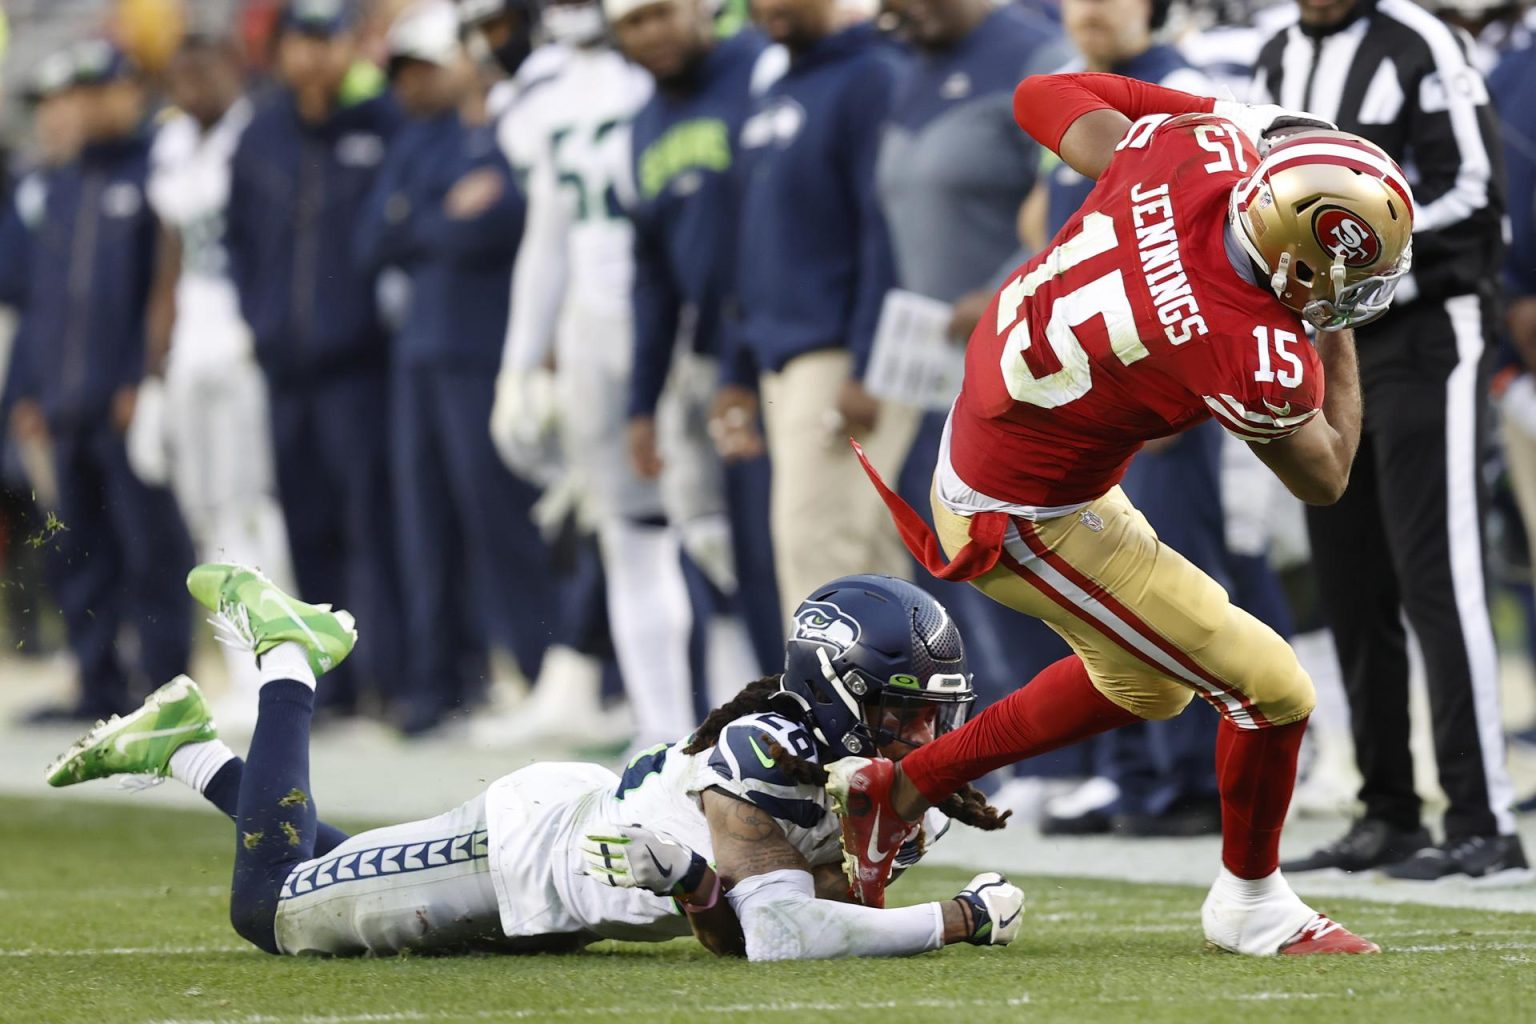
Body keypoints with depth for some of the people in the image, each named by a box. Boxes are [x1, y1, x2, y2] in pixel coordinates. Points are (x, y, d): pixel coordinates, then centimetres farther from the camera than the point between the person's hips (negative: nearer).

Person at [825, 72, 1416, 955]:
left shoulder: (1190, 150, -18)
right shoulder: (1252, 356, -33)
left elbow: (1044, 98, 3)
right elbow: (1324, 477, -10)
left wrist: (1218, 116, 11)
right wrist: (1341, 344, -2)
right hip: (1027, 524, -9)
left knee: (1144, 686, 28)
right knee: (1272, 690, 4)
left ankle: (897, 789, 35)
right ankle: (1251, 902, 28)